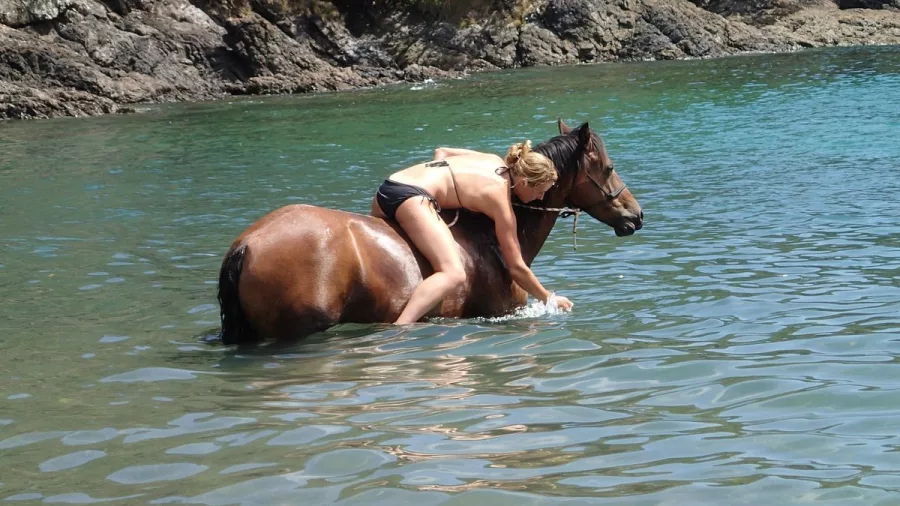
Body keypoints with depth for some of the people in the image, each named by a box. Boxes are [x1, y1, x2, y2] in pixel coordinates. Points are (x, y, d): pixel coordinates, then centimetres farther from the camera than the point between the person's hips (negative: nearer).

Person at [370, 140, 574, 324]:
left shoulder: (495, 161, 16)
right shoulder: (501, 201, -4)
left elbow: (441, 152, 30)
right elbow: (516, 268, 0)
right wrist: (548, 299, 10)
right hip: (412, 197, -10)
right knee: (454, 274, -21)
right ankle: (398, 329, -41)